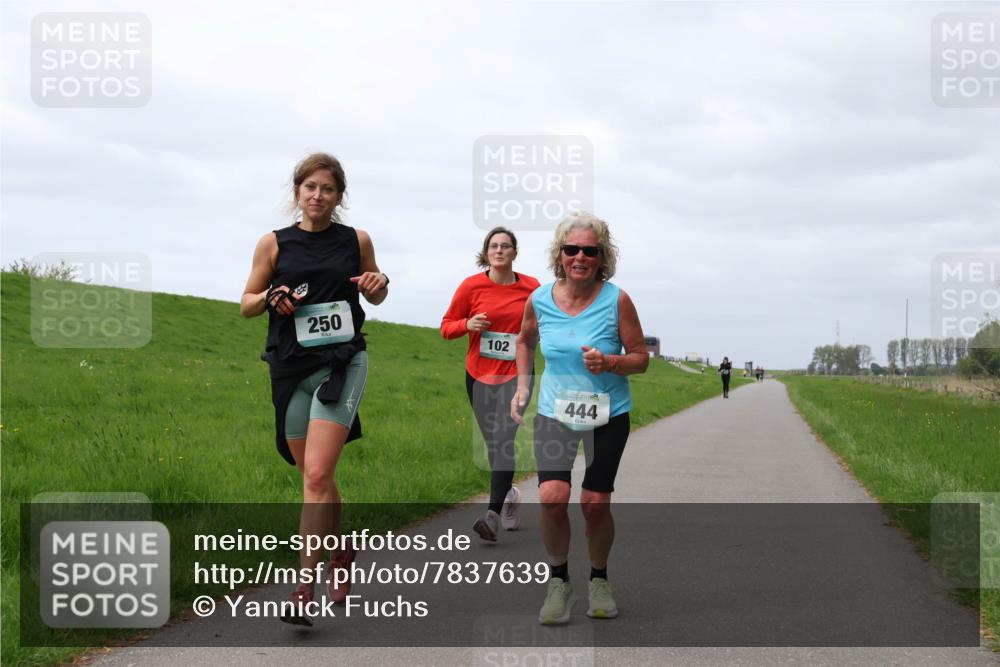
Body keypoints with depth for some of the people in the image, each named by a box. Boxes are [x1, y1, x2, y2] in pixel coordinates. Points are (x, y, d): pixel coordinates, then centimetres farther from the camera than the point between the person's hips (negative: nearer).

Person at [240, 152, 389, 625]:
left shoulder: (356, 240, 5)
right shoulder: (274, 243, 5)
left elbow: (374, 297, 19)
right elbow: (246, 305, 10)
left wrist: (379, 284, -4)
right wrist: (272, 297, -11)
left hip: (342, 363, -2)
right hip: (290, 368, 2)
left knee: (317, 475, -14)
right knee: (315, 476, 12)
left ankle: (304, 591, -14)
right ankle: (340, 551, 38)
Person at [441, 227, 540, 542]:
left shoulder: (532, 288, 1)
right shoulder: (472, 286, -1)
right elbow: (447, 326, 4)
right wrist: (468, 324, -16)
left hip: (515, 374, -2)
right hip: (479, 375, 2)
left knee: (504, 440, -16)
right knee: (492, 443, 10)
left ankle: (493, 515, -24)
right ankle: (509, 494, 37)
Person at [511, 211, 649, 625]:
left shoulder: (616, 300, -12)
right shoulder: (540, 299, -4)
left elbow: (640, 358, -5)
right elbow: (525, 340, 18)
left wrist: (609, 363, -24)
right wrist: (522, 387, 9)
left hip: (608, 416, -1)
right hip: (554, 412, 1)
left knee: (595, 503, -1)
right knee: (552, 497, -17)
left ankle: (599, 580, 25)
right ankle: (558, 583, 3)